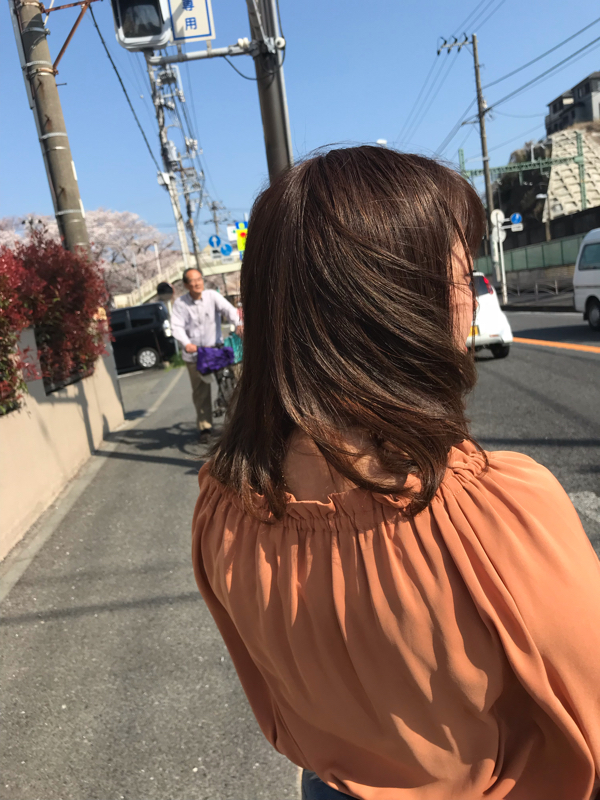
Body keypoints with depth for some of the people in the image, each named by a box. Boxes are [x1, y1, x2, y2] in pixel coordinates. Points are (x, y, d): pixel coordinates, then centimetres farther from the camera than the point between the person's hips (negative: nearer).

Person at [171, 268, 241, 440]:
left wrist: (237, 324, -38)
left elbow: (228, 309, -17)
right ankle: (205, 426, 19)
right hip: (194, 354, 0)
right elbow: (177, 326, -10)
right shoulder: (180, 303, -1)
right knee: (200, 392, 7)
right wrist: (186, 343, -29)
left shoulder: (212, 295, -2)